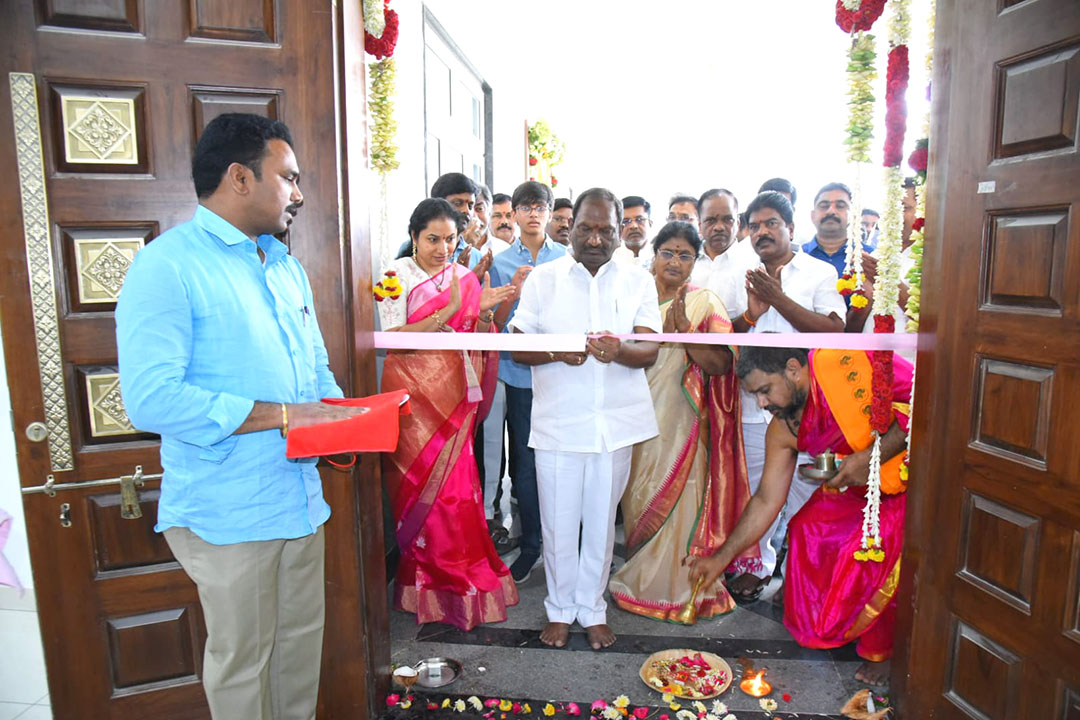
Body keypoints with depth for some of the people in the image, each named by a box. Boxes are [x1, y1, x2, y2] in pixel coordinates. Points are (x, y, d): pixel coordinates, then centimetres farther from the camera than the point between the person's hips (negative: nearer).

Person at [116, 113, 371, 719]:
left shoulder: (286, 267, 13)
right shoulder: (168, 266, -14)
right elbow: (152, 398, -24)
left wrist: (341, 415, -2)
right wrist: (282, 415, -22)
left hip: (300, 499, 7)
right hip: (228, 511, -7)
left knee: (301, 645, 20)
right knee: (241, 664, 11)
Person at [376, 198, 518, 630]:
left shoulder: (464, 278, 9)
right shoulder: (397, 276, -4)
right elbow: (392, 338, -15)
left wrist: (483, 312, -7)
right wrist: (448, 311, -22)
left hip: (454, 395, 4)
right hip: (415, 395, -3)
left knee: (458, 485, 5)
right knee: (423, 485, 2)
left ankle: (462, 575, 22)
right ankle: (431, 585, 18)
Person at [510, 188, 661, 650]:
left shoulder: (638, 282, 5)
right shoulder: (543, 279, 4)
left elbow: (650, 351, -5)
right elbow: (517, 348, 0)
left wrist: (619, 350, -27)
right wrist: (556, 352, -21)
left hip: (615, 422, 1)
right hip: (557, 422, -1)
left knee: (601, 521, 13)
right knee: (559, 522, 8)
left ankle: (592, 608, 33)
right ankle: (559, 608, 30)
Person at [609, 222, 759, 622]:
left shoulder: (706, 303, 1)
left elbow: (720, 365, -8)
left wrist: (686, 332, -20)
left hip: (683, 422, -2)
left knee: (679, 500, 1)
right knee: (639, 499, 9)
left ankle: (677, 589, 20)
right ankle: (640, 580, 29)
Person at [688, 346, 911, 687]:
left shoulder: (853, 364, -27)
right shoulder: (783, 430, -8)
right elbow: (766, 501, -3)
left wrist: (873, 456, -30)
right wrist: (721, 558, -5)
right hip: (861, 483, 6)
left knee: (881, 541, -24)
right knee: (809, 528, -8)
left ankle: (884, 649, 1)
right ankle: (831, 625, 15)